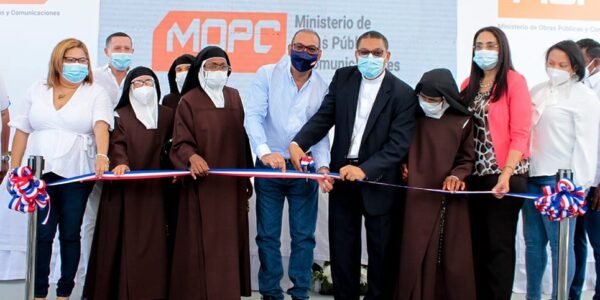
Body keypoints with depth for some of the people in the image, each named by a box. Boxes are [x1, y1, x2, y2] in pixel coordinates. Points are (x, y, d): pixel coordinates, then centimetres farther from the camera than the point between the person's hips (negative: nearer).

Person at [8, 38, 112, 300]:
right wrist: (14, 169, 7)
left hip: (77, 174, -1)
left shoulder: (96, 93, 2)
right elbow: (22, 131, 12)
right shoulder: (37, 91, 10)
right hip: (40, 173, 2)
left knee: (70, 234, 5)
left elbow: (101, 126, -15)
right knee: (42, 234, 0)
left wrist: (102, 155, -33)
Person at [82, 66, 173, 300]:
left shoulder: (167, 116, 14)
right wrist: (120, 162, -28)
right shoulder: (120, 115, 5)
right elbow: (117, 143, -9)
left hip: (153, 188, 2)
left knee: (152, 241, -2)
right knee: (124, 241, -2)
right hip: (124, 188, -2)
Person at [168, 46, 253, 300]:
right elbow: (181, 143, -9)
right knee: (204, 245, -4)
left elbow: (242, 139, 13)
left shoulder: (234, 97, 11)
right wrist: (192, 157, -31)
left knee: (229, 243, 9)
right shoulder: (189, 101, -4)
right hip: (203, 186, -5)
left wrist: (246, 179, 12)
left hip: (231, 184, 5)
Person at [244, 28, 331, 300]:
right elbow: (253, 116, -13)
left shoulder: (323, 88, 0)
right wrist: (265, 152, -29)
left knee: (304, 236, 7)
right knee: (268, 235, 7)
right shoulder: (267, 75, -5)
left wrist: (322, 165, -17)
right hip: (269, 165, -1)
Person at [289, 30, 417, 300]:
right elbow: (323, 117, -2)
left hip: (378, 180, -3)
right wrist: (298, 143, -21)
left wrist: (365, 170, -28)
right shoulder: (342, 78, 3)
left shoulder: (403, 94, -9)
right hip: (342, 176, 3)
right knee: (342, 250, 10)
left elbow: (398, 144, -15)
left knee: (382, 252, 9)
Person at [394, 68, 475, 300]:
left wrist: (457, 176, -12)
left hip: (450, 199, 0)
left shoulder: (462, 122, 0)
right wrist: (402, 165, -7)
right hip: (417, 198, 0)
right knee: (415, 257, 0)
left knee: (452, 259, 4)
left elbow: (467, 159, 6)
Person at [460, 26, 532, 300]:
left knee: (498, 244, 2)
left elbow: (520, 134, -12)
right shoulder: (469, 85, 13)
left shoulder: (514, 81, -5)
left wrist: (506, 175, -22)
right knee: (475, 243, 11)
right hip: (473, 176, 5)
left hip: (504, 177, -5)